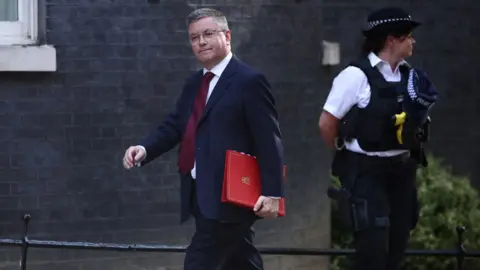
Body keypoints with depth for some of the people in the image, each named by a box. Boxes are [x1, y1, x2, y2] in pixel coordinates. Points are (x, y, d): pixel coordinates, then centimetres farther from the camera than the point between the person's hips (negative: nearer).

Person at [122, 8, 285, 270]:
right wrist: (144, 148, -6)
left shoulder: (249, 81, -8)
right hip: (200, 195, 8)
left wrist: (272, 192, -19)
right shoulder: (194, 83, 17)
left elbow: (269, 141, -12)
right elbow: (174, 126, 14)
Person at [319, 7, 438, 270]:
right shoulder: (357, 75, -13)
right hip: (365, 172, -7)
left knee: (396, 244, 10)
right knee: (373, 246, -11)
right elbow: (327, 123, -10)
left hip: (401, 171, 7)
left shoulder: (409, 76, 6)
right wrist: (347, 153, 3)